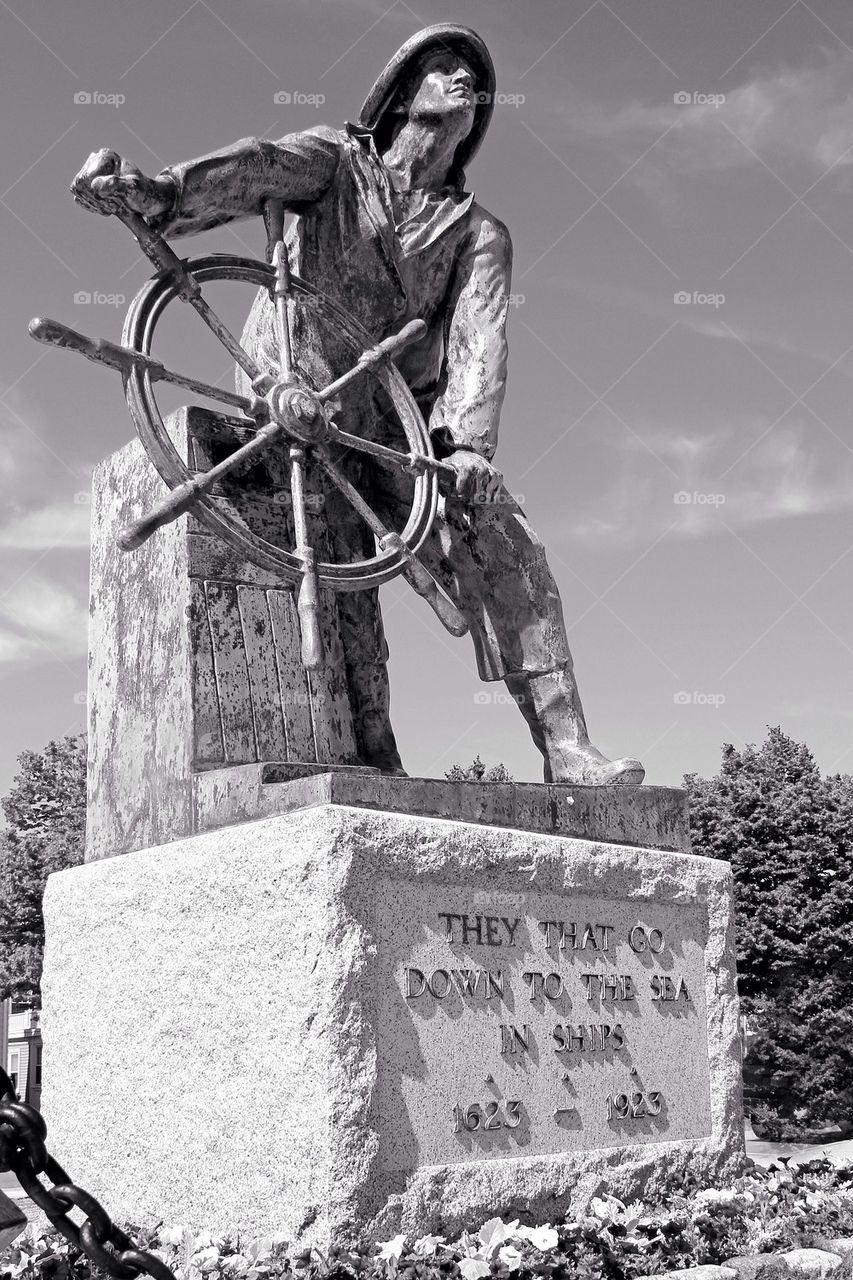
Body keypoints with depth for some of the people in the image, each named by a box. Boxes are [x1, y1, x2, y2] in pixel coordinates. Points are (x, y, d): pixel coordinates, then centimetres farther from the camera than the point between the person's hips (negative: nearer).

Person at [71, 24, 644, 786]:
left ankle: (567, 751, -21)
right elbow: (257, 170, -15)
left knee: (505, 549, -18)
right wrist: (162, 192, -37)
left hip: (405, 421, 2)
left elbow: (480, 337, -6)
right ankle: (375, 764, -17)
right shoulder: (337, 160, 8)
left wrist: (469, 442, -25)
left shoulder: (479, 234, 12)